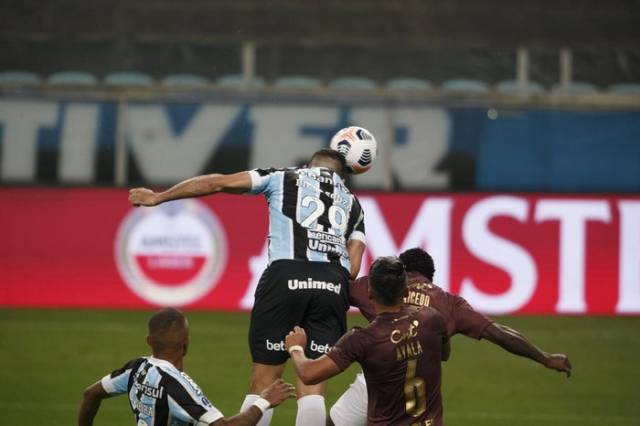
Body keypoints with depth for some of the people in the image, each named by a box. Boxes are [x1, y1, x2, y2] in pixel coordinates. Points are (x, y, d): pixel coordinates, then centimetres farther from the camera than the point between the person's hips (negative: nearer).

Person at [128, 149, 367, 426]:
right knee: (313, 384, 3)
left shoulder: (283, 178, 21)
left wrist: (157, 197, 27)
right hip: (334, 284, 2)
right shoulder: (353, 203, 28)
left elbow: (217, 183, 19)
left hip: (286, 277, -2)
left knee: (264, 381, 4)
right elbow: (353, 268, 15)